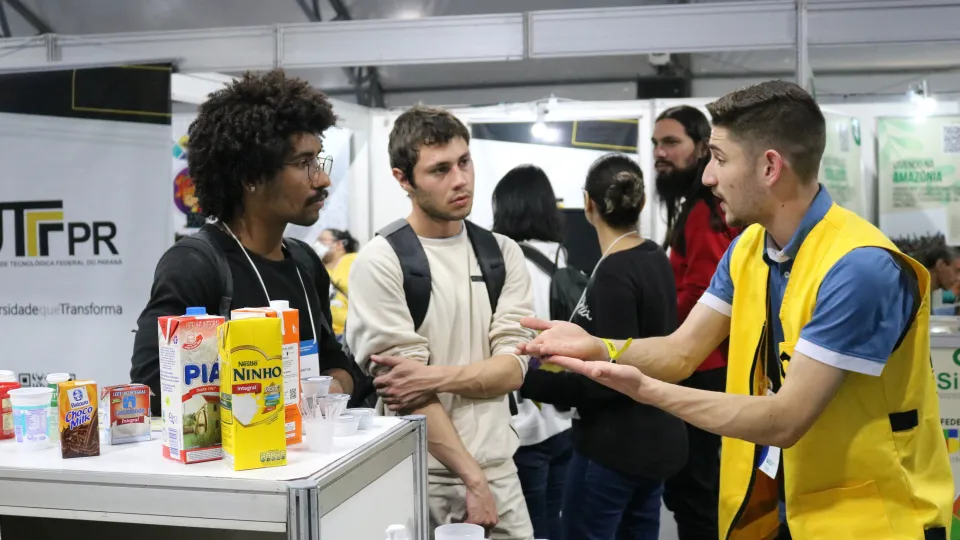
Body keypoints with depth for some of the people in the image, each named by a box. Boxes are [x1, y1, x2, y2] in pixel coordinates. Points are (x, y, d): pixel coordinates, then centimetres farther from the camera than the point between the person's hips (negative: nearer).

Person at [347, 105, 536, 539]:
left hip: (499, 469, 4)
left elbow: (513, 368, -3)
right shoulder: (380, 263, -10)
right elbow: (409, 392, -13)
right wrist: (471, 477, -14)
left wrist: (437, 378, -19)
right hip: (421, 477, -4)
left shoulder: (502, 253, 5)